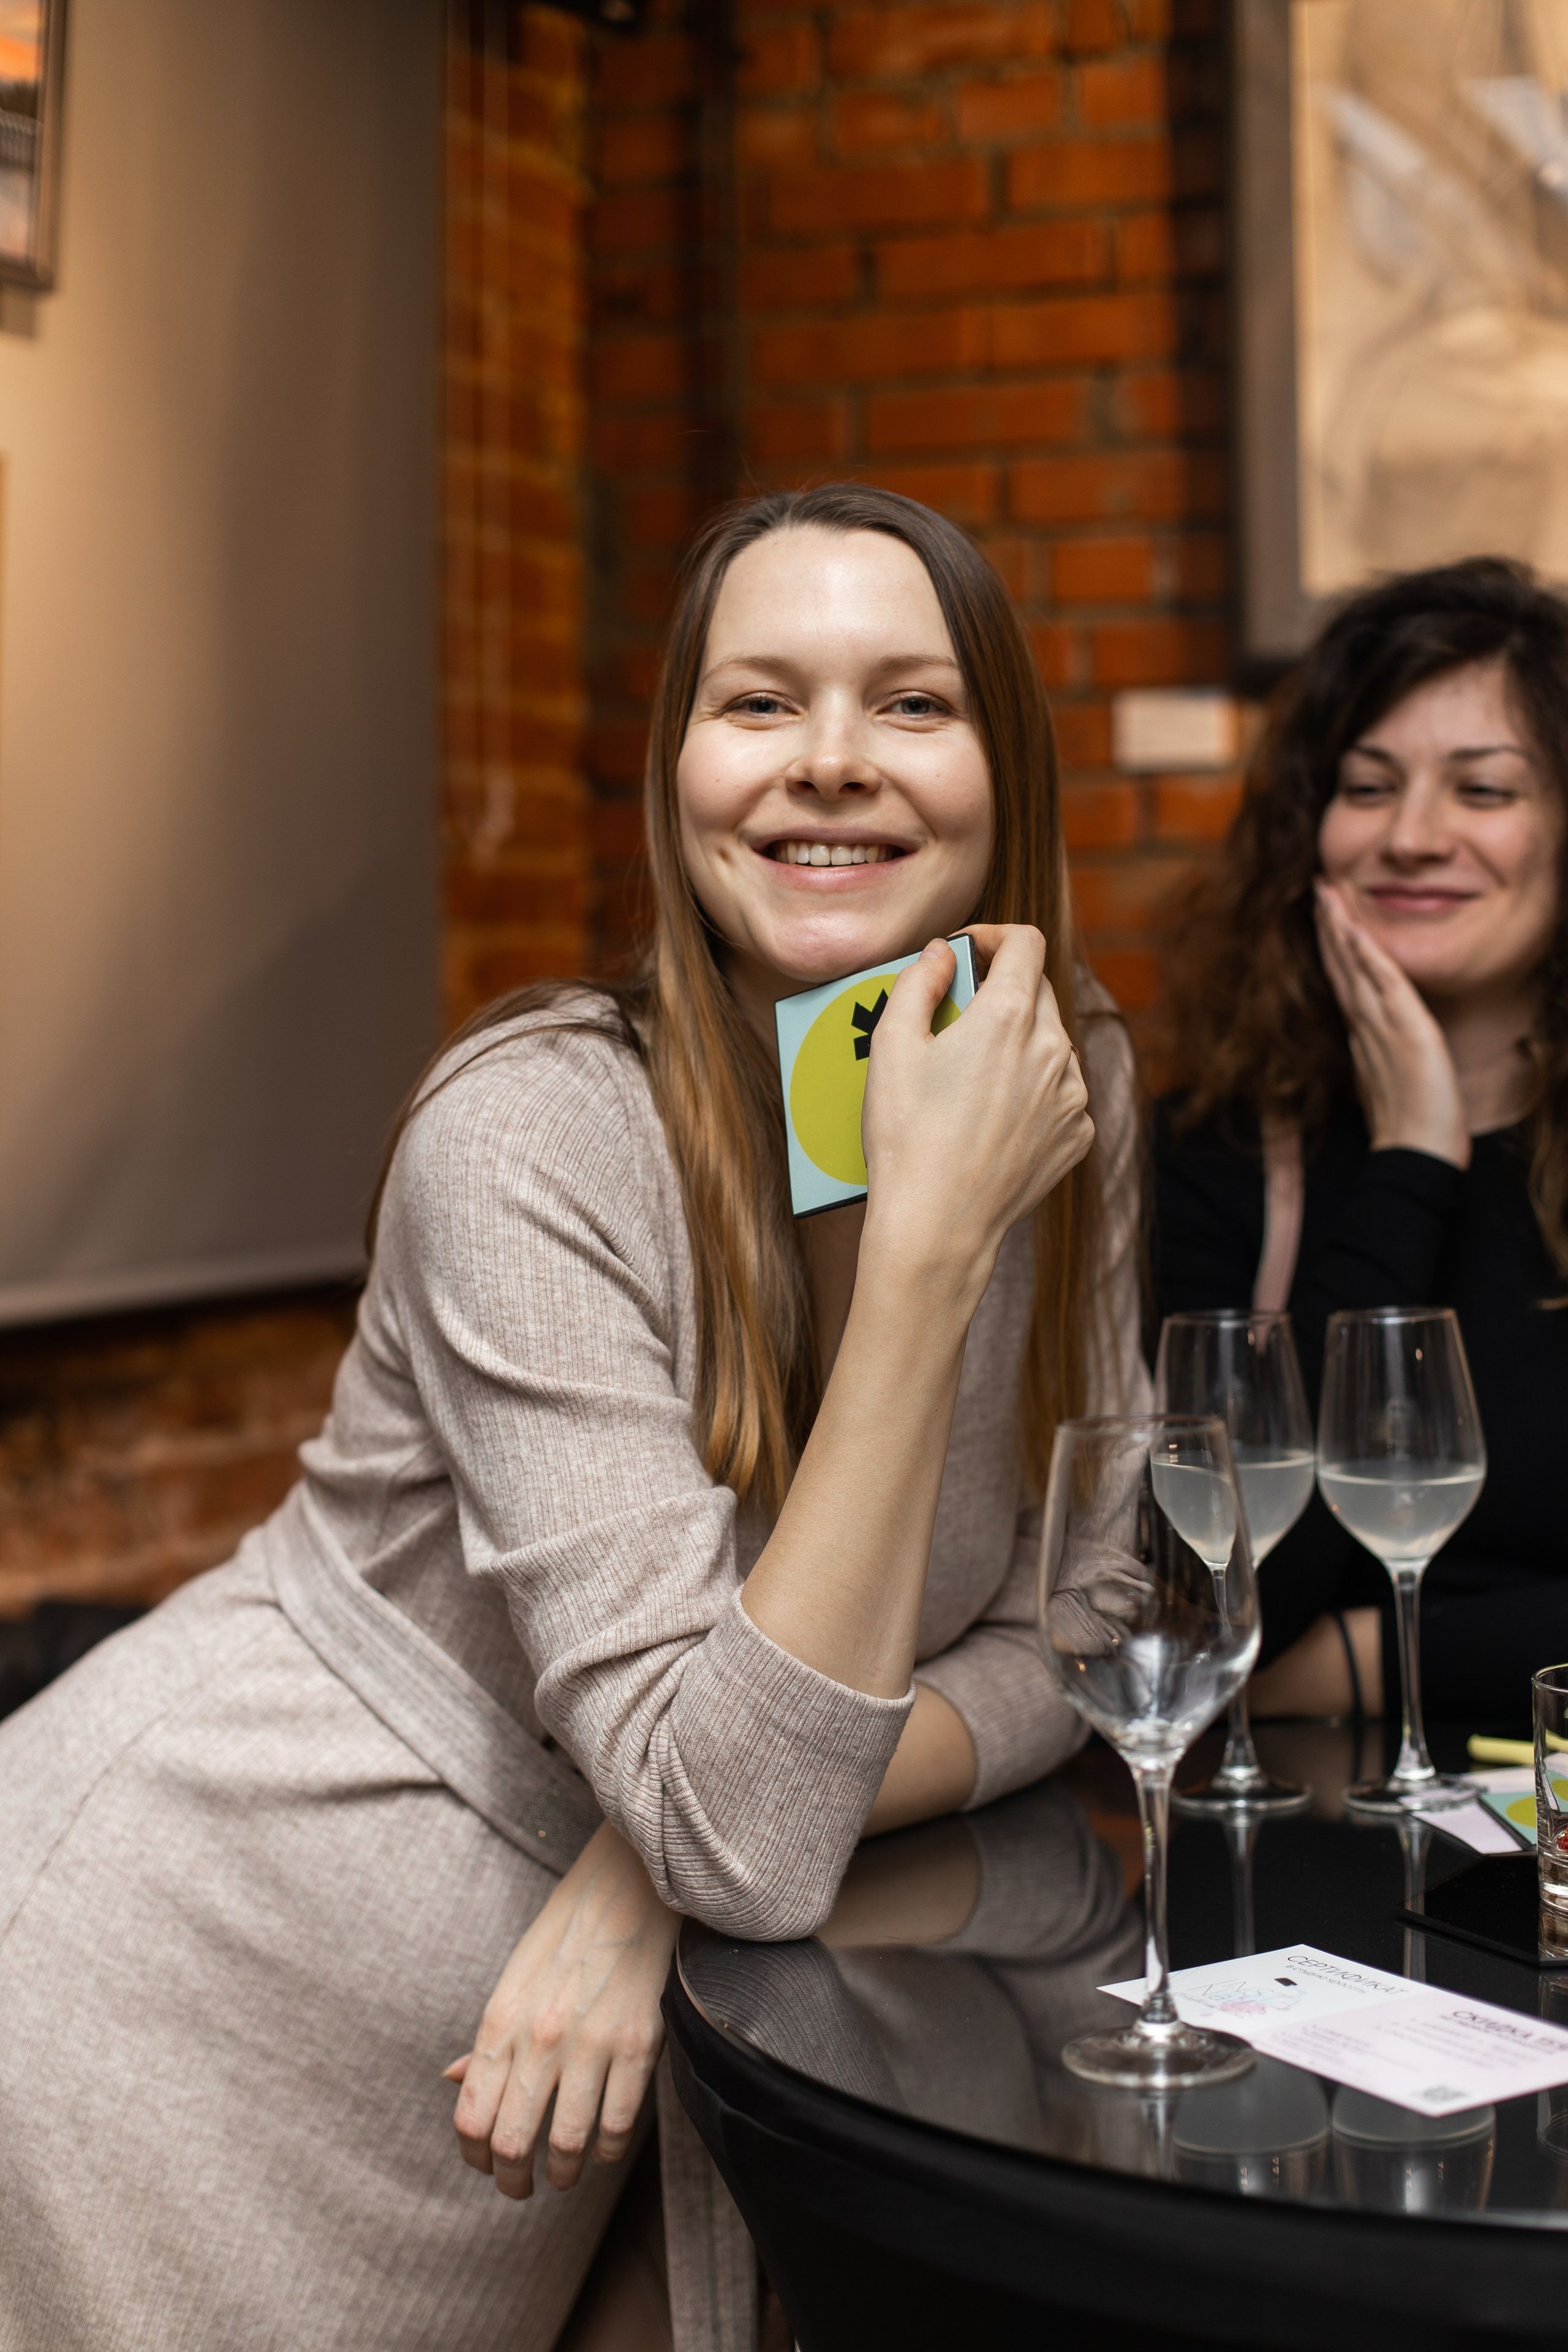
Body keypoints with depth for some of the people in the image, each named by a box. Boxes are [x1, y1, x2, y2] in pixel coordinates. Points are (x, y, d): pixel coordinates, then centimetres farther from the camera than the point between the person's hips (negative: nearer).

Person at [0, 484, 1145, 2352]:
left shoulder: (1069, 1080, -7)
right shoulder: (533, 1137, -26)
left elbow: (1057, 1641, -4)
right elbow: (743, 1835, -30)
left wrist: (664, 1873, -20)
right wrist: (931, 1231, -34)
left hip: (586, 1997, 5)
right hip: (213, 1958, -5)